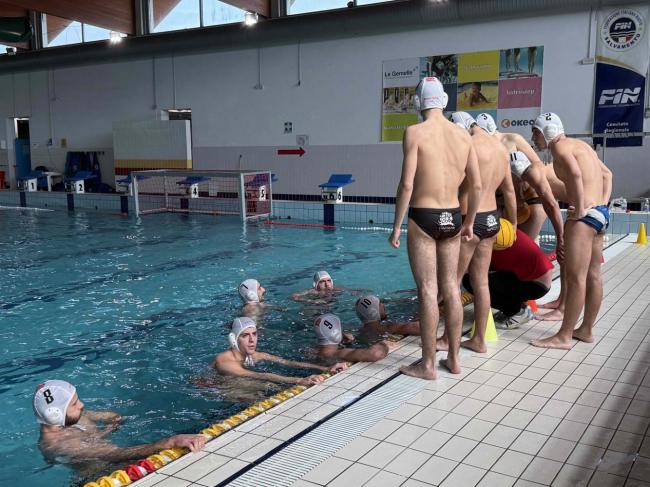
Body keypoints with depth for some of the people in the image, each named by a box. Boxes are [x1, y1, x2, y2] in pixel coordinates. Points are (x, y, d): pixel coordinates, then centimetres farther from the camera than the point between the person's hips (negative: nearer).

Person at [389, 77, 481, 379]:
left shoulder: (415, 132, -9)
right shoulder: (463, 135, 7)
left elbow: (407, 184, -15)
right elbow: (476, 186, 8)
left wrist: (396, 226, -8)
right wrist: (469, 222, 20)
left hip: (423, 217, -5)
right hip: (452, 217, 5)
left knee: (428, 290, 0)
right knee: (451, 287, 13)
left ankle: (428, 365, 8)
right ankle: (453, 358, 24)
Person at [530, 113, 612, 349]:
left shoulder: (560, 146, -8)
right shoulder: (580, 145, 20)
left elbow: (575, 173, -27)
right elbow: (607, 174, 24)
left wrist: (579, 208, -21)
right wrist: (603, 203, 13)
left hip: (585, 215, -10)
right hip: (601, 212, 10)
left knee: (575, 277, -6)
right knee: (592, 276, 14)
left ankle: (564, 336, -1)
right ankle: (586, 329, 24)